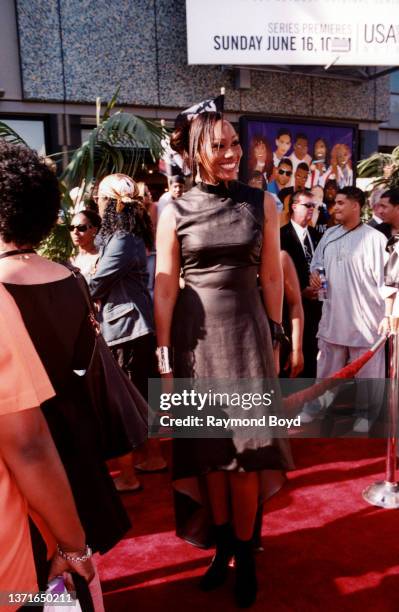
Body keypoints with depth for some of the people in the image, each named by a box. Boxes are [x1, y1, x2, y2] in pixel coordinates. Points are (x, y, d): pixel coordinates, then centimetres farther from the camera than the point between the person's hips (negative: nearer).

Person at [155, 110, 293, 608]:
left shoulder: (261, 203, 1)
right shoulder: (175, 211, -1)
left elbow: (271, 277, 5)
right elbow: (164, 287, -2)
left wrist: (274, 337, 7)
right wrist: (164, 358, -3)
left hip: (246, 329, 0)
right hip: (196, 335, 0)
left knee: (246, 446, 4)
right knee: (207, 448, 11)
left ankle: (244, 553, 26)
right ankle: (222, 543, 33)